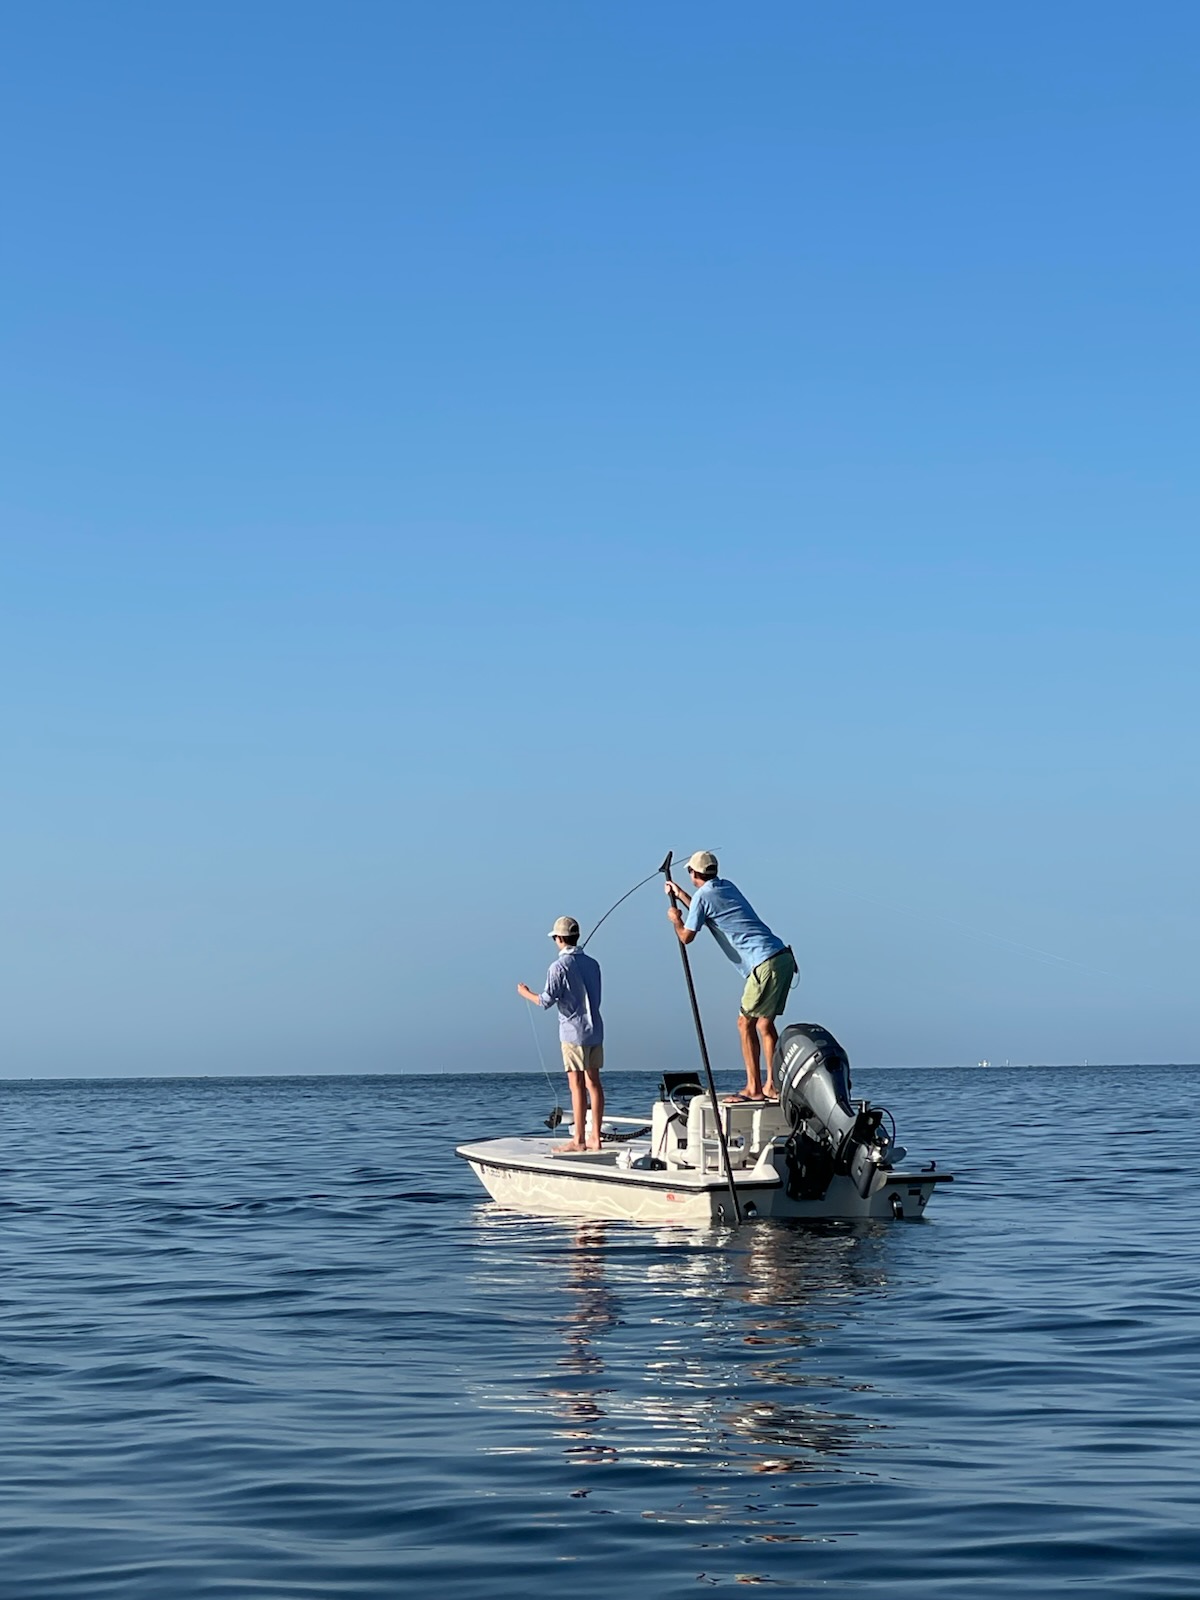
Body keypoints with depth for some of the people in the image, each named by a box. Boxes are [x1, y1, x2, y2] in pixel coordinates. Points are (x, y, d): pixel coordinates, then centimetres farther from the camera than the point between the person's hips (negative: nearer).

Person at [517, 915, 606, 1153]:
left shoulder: (559, 967, -11)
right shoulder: (592, 963, 9)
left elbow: (546, 1001, -12)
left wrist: (526, 993, 6)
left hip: (574, 1032, -7)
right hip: (595, 1029, 7)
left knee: (577, 1085, -5)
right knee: (593, 1082, 8)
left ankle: (579, 1140, -5)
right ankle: (595, 1137, 9)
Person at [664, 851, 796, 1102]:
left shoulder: (702, 896, -5)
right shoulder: (727, 886, 21)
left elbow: (686, 937, 4)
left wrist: (675, 918, 24)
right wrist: (680, 894, 48)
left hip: (766, 964, -9)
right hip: (783, 958, 9)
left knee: (746, 1023, -2)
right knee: (765, 1023, 13)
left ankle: (754, 1089, -4)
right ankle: (771, 1086, 12)